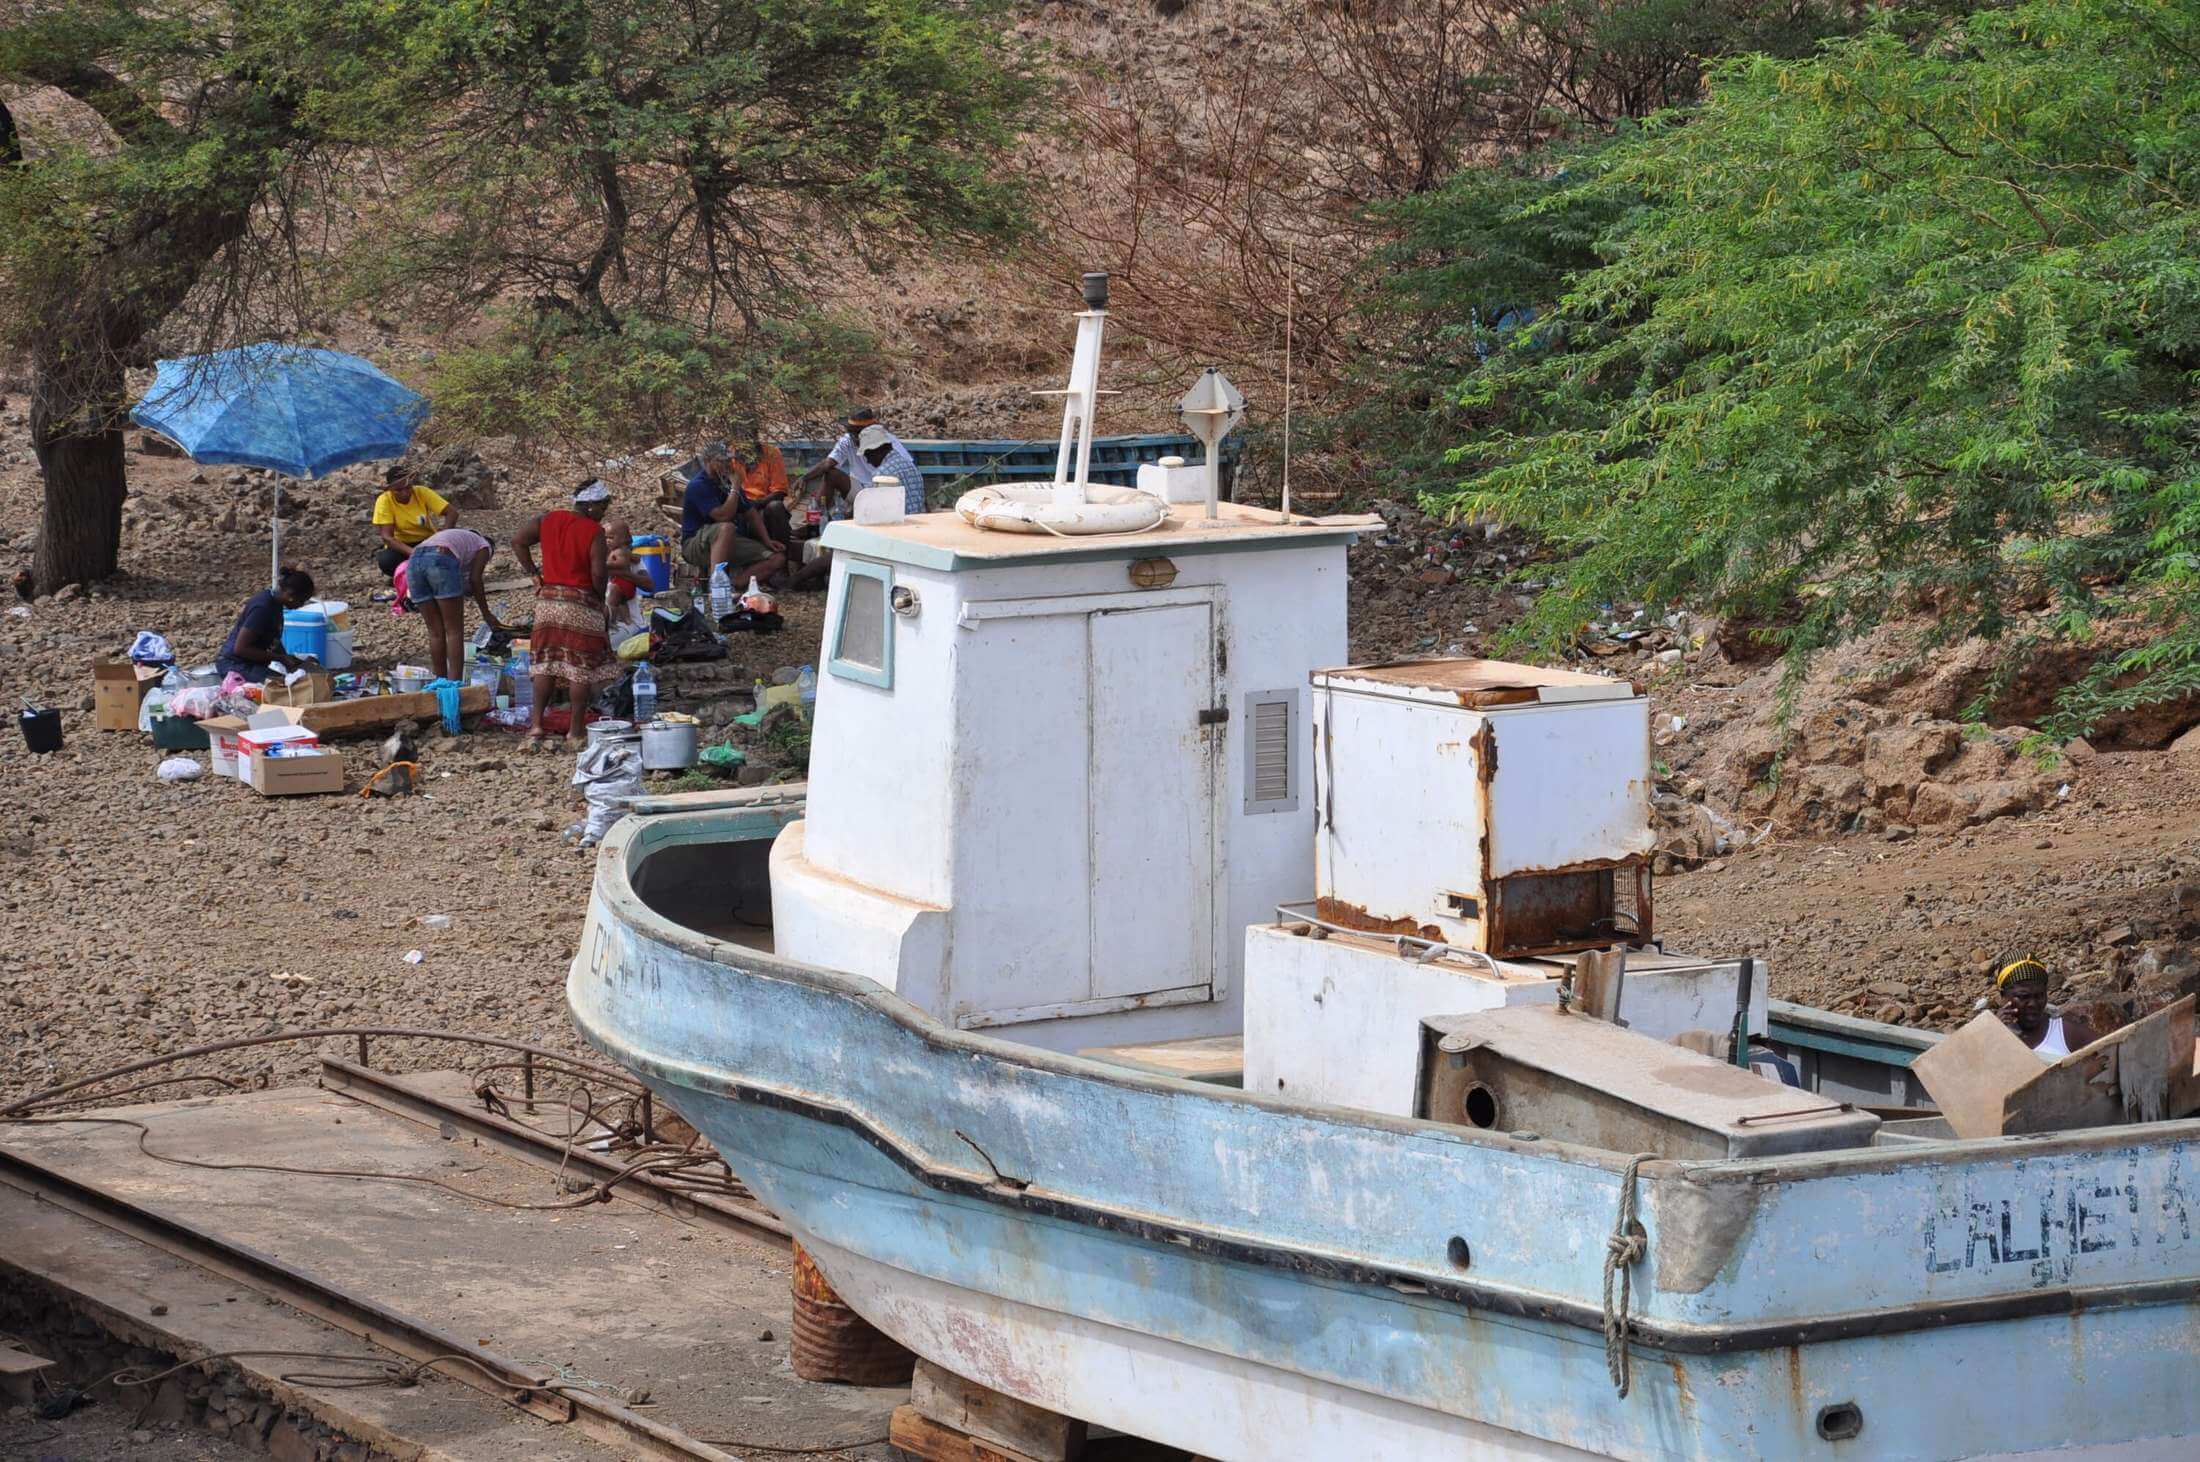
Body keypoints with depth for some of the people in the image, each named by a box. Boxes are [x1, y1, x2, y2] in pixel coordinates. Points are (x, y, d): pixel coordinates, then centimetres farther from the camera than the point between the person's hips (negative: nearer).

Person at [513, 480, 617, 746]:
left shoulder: (549, 520, 6)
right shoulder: (594, 532, -11)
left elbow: (518, 541, 6)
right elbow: (599, 574, -16)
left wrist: (534, 573, 10)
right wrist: (600, 596, 3)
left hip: (547, 601, 5)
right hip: (581, 604, -5)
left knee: (546, 663, 12)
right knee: (582, 667, 3)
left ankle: (536, 724, 5)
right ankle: (576, 731, 6)